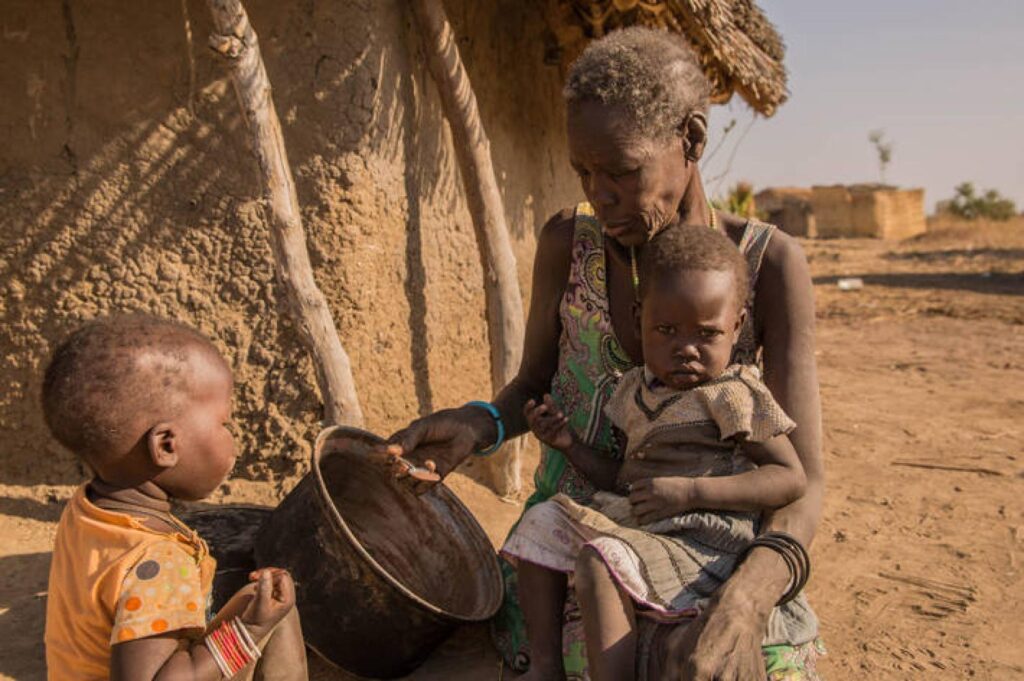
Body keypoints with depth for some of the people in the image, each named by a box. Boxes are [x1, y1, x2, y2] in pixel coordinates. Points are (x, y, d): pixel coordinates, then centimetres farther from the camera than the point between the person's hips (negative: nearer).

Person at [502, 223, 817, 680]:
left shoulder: (734, 395, -9)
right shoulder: (635, 390, 12)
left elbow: (792, 479, -13)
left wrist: (690, 491, -21)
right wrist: (570, 445, 3)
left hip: (699, 547, -8)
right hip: (635, 530, 8)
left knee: (602, 560, -29)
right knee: (544, 521, 2)